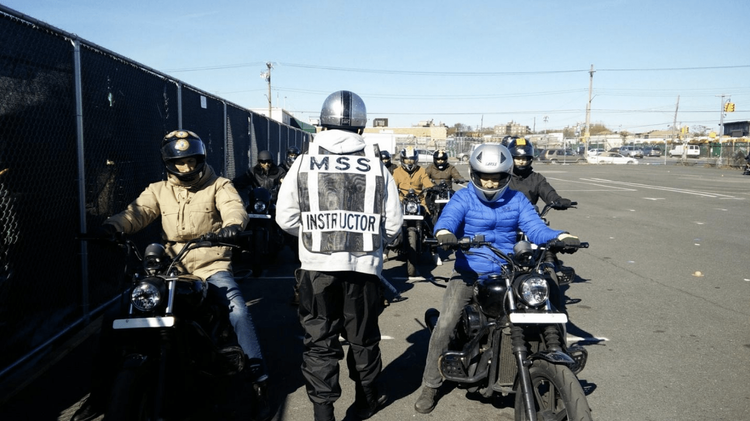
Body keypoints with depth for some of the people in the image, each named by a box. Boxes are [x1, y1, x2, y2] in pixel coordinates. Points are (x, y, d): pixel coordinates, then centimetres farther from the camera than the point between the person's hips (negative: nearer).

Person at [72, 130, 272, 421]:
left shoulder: (218, 186, 3)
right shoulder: (159, 190, 11)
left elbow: (234, 206, -16)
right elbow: (137, 212, -6)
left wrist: (233, 223, -41)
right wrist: (112, 226, -28)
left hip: (211, 266, -3)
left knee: (238, 312, -27)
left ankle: (260, 384, -12)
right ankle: (101, 390, 11)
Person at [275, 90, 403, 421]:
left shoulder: (304, 162, -1)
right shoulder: (377, 166, 0)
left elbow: (285, 218, 0)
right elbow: (393, 223, 2)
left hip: (317, 266, -1)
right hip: (363, 266, 1)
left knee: (319, 340, 10)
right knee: (363, 337, 18)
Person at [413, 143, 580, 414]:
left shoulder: (517, 200, 7)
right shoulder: (463, 198, -2)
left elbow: (536, 228, -5)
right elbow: (447, 218, -21)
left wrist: (562, 237, -25)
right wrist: (444, 234, -46)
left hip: (507, 274, 3)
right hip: (468, 272, -3)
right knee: (445, 324, -14)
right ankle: (429, 387, 2)